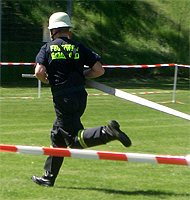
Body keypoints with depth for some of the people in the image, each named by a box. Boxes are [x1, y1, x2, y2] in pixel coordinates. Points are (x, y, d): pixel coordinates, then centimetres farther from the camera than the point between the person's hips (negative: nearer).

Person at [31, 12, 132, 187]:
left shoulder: (47, 48, 0)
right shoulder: (79, 48, 9)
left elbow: (39, 72, -13)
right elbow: (99, 70, 3)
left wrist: (48, 80, 8)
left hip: (63, 99, -6)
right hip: (80, 97, 6)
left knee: (75, 139, -8)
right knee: (58, 136, 19)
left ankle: (107, 132, -32)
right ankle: (49, 177, 24)